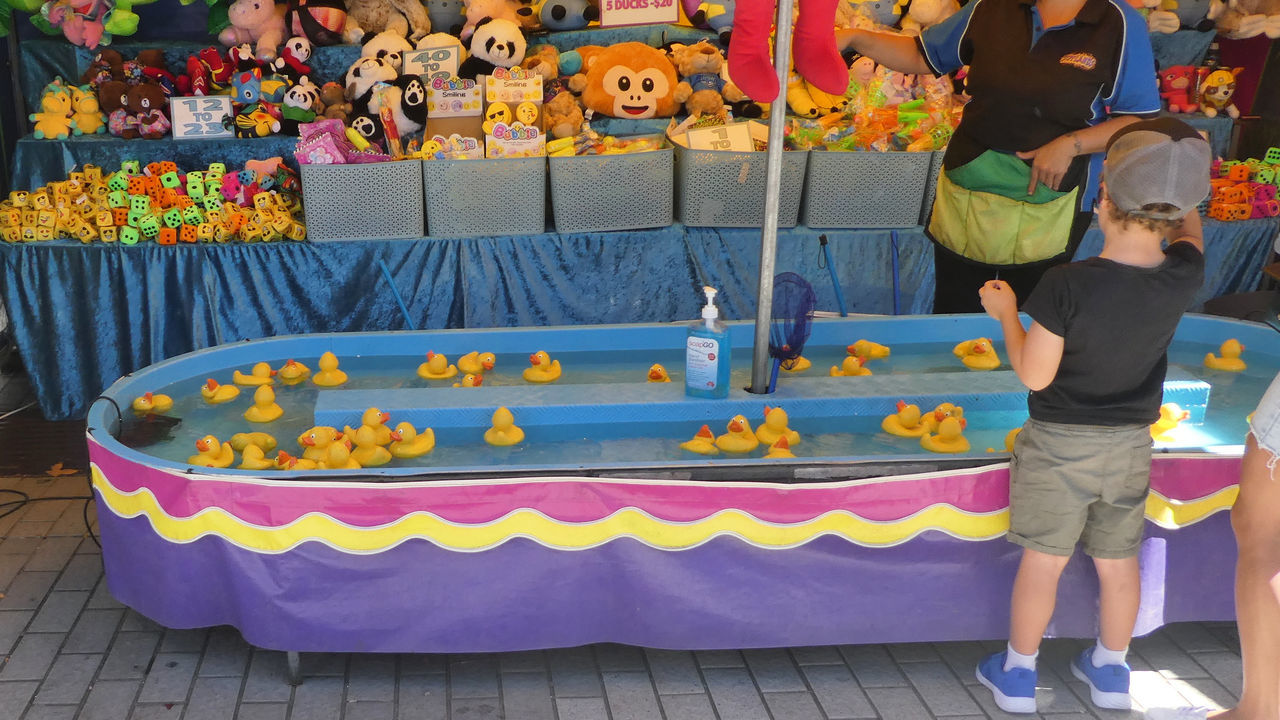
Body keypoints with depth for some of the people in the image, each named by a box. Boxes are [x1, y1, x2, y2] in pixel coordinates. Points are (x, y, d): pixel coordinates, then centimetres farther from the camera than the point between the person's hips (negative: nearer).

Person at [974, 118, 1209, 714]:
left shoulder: (1066, 286, -27)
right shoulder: (1184, 276, -13)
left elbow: (1034, 375, -18)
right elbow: (1189, 225, 11)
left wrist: (1006, 314, -5)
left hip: (1059, 443, -4)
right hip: (1130, 443, 4)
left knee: (1043, 561, 9)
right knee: (1118, 562, 19)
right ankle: (1110, 671, 37)